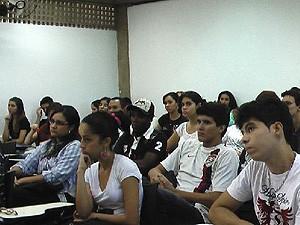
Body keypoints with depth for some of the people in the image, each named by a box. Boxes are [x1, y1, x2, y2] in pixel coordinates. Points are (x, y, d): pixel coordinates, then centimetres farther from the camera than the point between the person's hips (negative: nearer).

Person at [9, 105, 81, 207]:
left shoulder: (74, 146, -3)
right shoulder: (46, 145, 22)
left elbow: (57, 176, -15)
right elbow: (25, 165, 12)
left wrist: (23, 180, -18)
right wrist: (11, 172, -11)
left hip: (61, 195, -6)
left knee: (15, 192, -28)